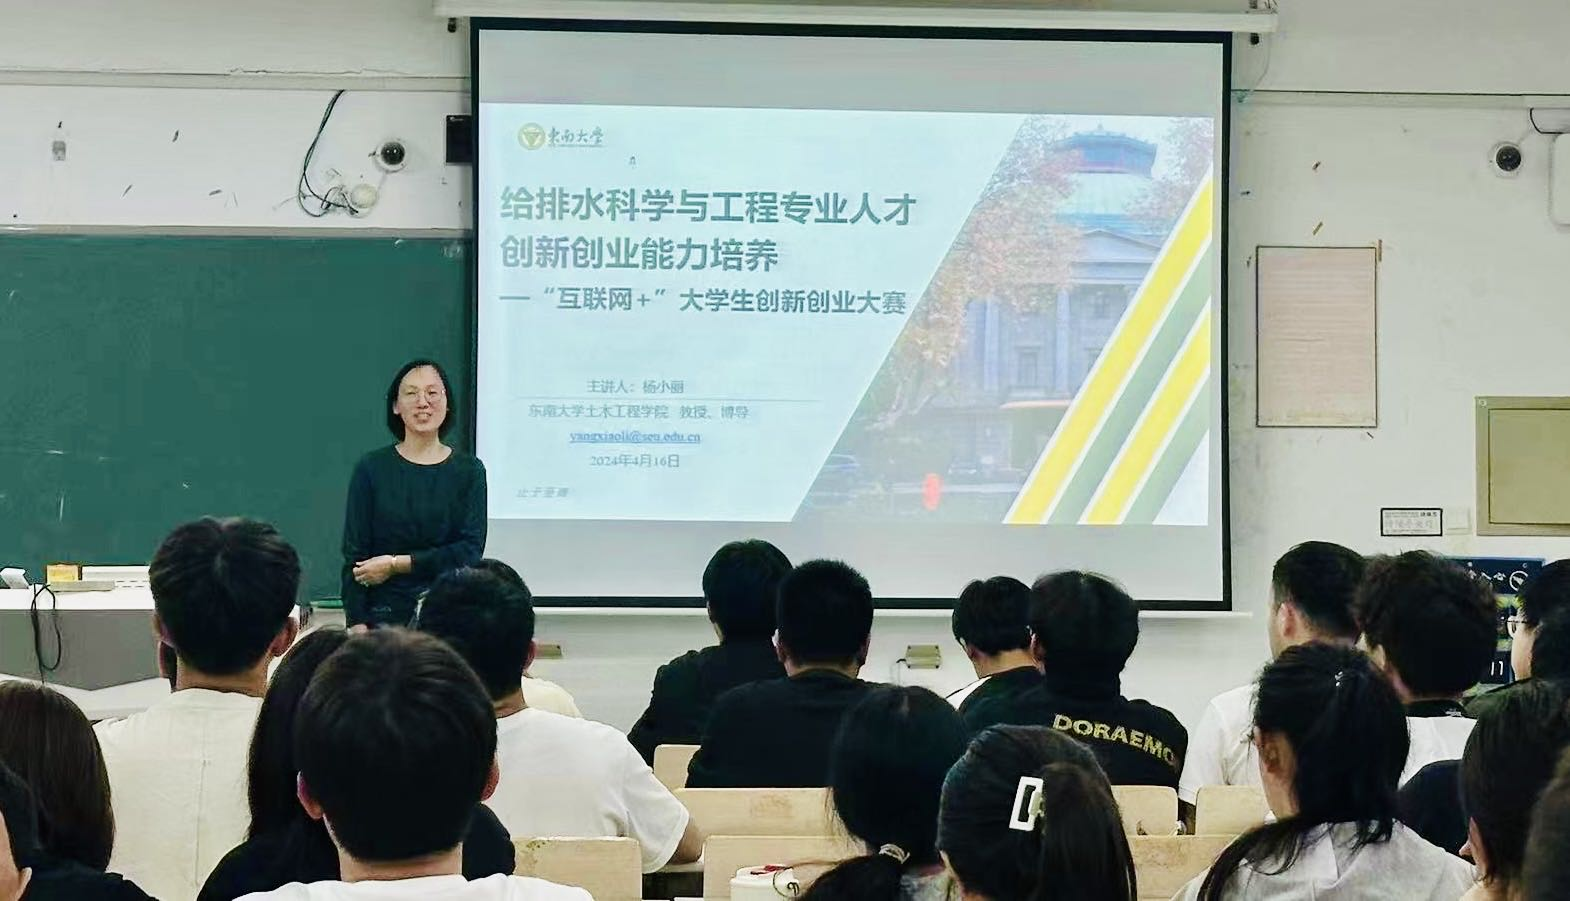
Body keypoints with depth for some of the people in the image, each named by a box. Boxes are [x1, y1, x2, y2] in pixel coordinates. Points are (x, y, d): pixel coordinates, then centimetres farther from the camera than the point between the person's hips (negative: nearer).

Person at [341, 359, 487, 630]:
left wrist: (396, 564, -7)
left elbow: (470, 550, -2)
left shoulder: (469, 470, 6)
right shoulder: (372, 468, 4)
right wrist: (357, 625, -8)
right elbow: (354, 555, 1)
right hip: (385, 616, -1)